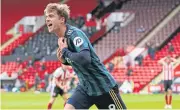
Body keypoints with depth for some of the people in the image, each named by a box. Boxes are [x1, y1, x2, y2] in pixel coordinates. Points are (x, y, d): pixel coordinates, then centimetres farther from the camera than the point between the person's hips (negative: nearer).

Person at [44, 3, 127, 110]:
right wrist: (64, 60, -1)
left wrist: (65, 51, -23)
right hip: (85, 86, 8)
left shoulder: (74, 33, -22)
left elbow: (85, 59, -38)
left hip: (103, 86, -8)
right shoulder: (62, 38, 5)